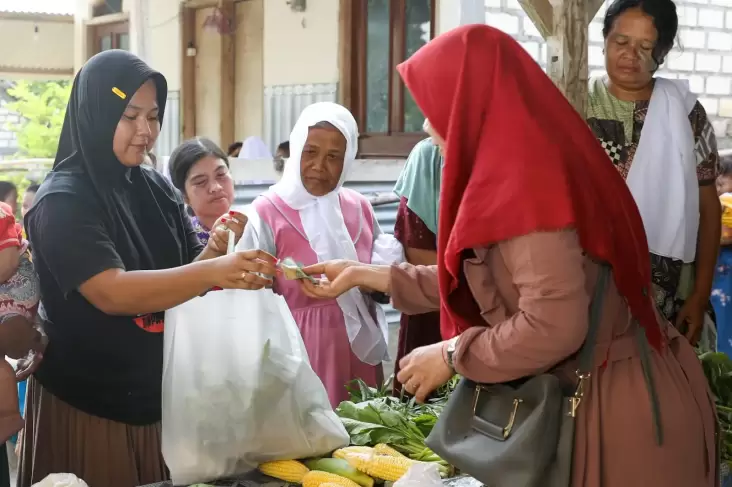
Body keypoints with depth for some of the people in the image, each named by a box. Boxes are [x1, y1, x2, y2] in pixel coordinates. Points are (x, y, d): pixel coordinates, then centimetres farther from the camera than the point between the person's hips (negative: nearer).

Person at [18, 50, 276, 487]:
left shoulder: (157, 188, 3)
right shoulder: (63, 200, -16)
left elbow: (181, 278, 4)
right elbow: (112, 293, -29)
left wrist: (216, 250, -17)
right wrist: (214, 271, -41)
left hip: (155, 394, 6)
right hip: (84, 403, -6)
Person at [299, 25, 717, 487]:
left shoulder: (523, 177, -23)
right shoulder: (522, 163, 8)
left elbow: (553, 326, -27)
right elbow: (472, 280, 17)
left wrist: (451, 356, -13)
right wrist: (363, 274, 20)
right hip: (594, 390, 9)